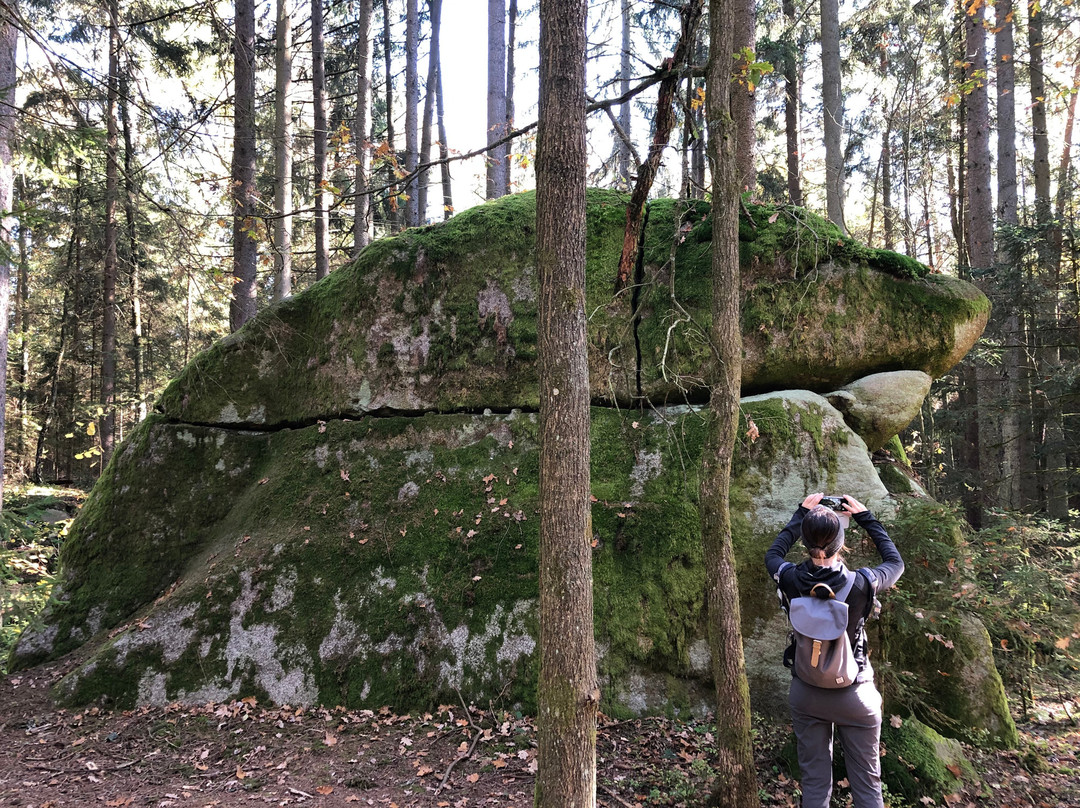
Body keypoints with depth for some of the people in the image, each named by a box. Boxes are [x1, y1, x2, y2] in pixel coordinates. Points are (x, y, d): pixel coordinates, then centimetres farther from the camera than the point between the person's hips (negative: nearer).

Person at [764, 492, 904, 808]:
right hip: (855, 694, -2)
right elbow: (896, 562, 1)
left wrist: (801, 513, 12)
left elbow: (773, 555, 8)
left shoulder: (791, 580, -17)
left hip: (805, 695, 2)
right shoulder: (861, 584, -22)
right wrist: (865, 518, 6)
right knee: (867, 783, 14)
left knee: (814, 781, 15)